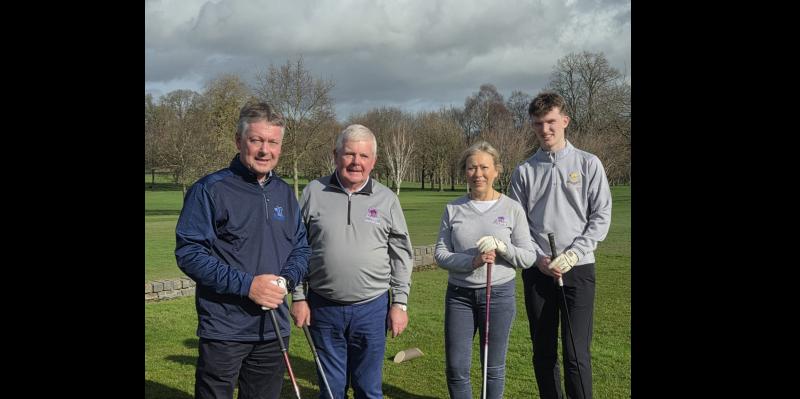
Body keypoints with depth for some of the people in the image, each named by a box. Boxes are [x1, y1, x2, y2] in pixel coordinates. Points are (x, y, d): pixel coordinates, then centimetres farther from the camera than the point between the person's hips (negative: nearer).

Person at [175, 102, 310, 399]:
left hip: (274, 329, 6)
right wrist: (247, 285, -21)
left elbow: (301, 248, 14)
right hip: (223, 331, -5)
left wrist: (286, 280, -8)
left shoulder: (285, 193, 10)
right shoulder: (209, 190, -9)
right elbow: (189, 253, -15)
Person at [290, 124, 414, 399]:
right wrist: (298, 297, 2)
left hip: (372, 307, 0)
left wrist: (400, 303, 0)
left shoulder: (387, 199, 2)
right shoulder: (313, 193, 1)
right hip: (323, 307, 0)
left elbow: (401, 254, 5)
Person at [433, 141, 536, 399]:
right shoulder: (453, 209, 3)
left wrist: (501, 247, -19)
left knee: (494, 367, 10)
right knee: (455, 368, 5)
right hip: (459, 294, 1)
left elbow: (528, 258, -1)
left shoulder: (512, 209, -2)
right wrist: (472, 261, -18)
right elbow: (440, 254, -1)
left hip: (499, 293, -1)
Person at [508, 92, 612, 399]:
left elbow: (601, 215, -1)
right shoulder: (524, 171, 7)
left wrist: (573, 254, -12)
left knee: (576, 353, -7)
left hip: (578, 269, -2)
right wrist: (539, 258, -8)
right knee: (543, 351, 9)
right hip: (538, 270, 2)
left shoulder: (588, 164, 2)